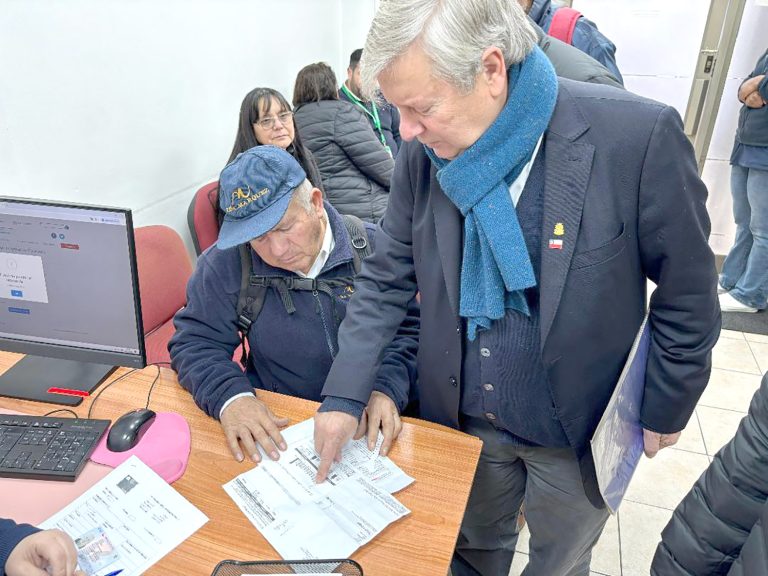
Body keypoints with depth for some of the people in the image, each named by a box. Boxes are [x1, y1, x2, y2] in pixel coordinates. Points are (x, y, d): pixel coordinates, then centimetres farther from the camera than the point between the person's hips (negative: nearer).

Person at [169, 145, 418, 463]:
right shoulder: (226, 264, -6)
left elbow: (412, 327, -2)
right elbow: (195, 341, -1)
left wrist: (387, 389, -20)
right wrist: (230, 396, -21)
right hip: (276, 423, 1)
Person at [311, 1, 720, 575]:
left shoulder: (638, 137, -25)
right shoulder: (425, 152, -13)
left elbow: (687, 294, -13)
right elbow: (386, 280, -4)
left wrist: (664, 412, -3)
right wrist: (344, 396, -11)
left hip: (579, 430, -2)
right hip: (462, 416, 3)